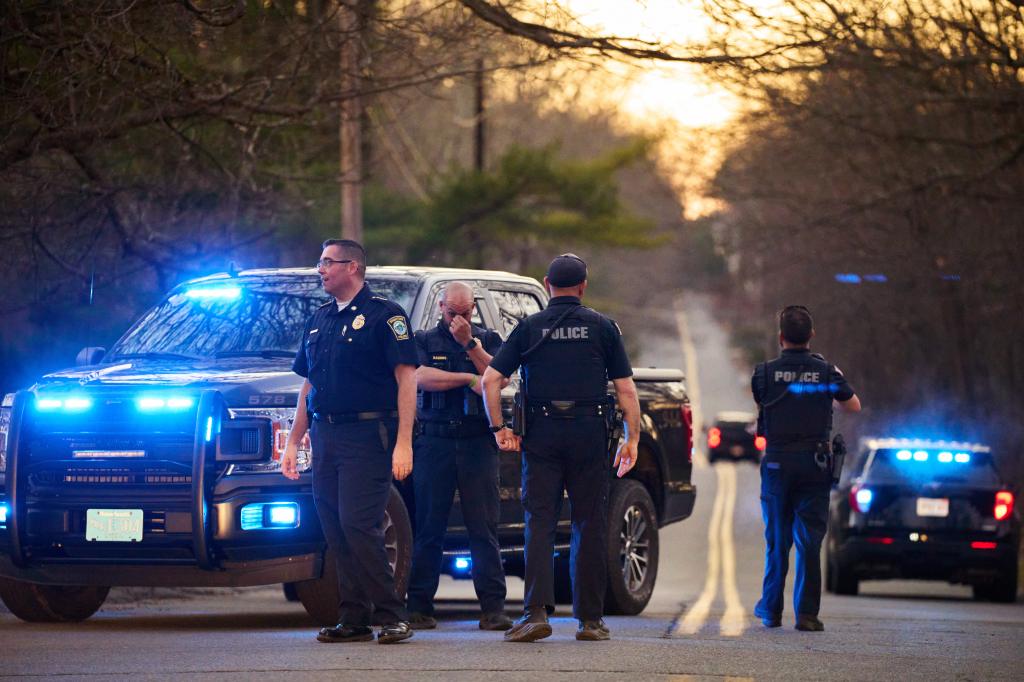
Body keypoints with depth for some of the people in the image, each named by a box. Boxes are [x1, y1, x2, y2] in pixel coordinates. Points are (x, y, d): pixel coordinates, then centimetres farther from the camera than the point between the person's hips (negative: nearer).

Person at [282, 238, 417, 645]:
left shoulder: (383, 315, -4)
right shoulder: (319, 321, 18)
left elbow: (407, 378, -9)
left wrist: (403, 442, -16)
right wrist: (293, 442, 18)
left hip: (366, 436, -7)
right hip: (325, 437, 7)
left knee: (358, 526, -15)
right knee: (335, 531, 4)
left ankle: (392, 616, -8)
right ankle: (354, 619, 9)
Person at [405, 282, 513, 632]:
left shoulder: (488, 340, 15)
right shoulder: (424, 340, 12)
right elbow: (420, 377, -7)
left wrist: (469, 343, -8)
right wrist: (470, 379, -8)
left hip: (478, 442, 0)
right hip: (435, 441, 0)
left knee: (484, 527, -4)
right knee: (428, 527, 0)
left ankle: (493, 607, -4)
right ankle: (419, 606, 3)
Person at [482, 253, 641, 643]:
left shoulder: (529, 328, 5)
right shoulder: (602, 328, 4)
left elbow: (490, 380, -2)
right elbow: (625, 388, 0)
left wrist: (498, 428, 6)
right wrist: (632, 438, 5)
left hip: (541, 435, 0)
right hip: (590, 434, 0)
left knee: (539, 522, 0)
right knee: (589, 524, 6)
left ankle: (537, 611, -15)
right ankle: (590, 618, 8)